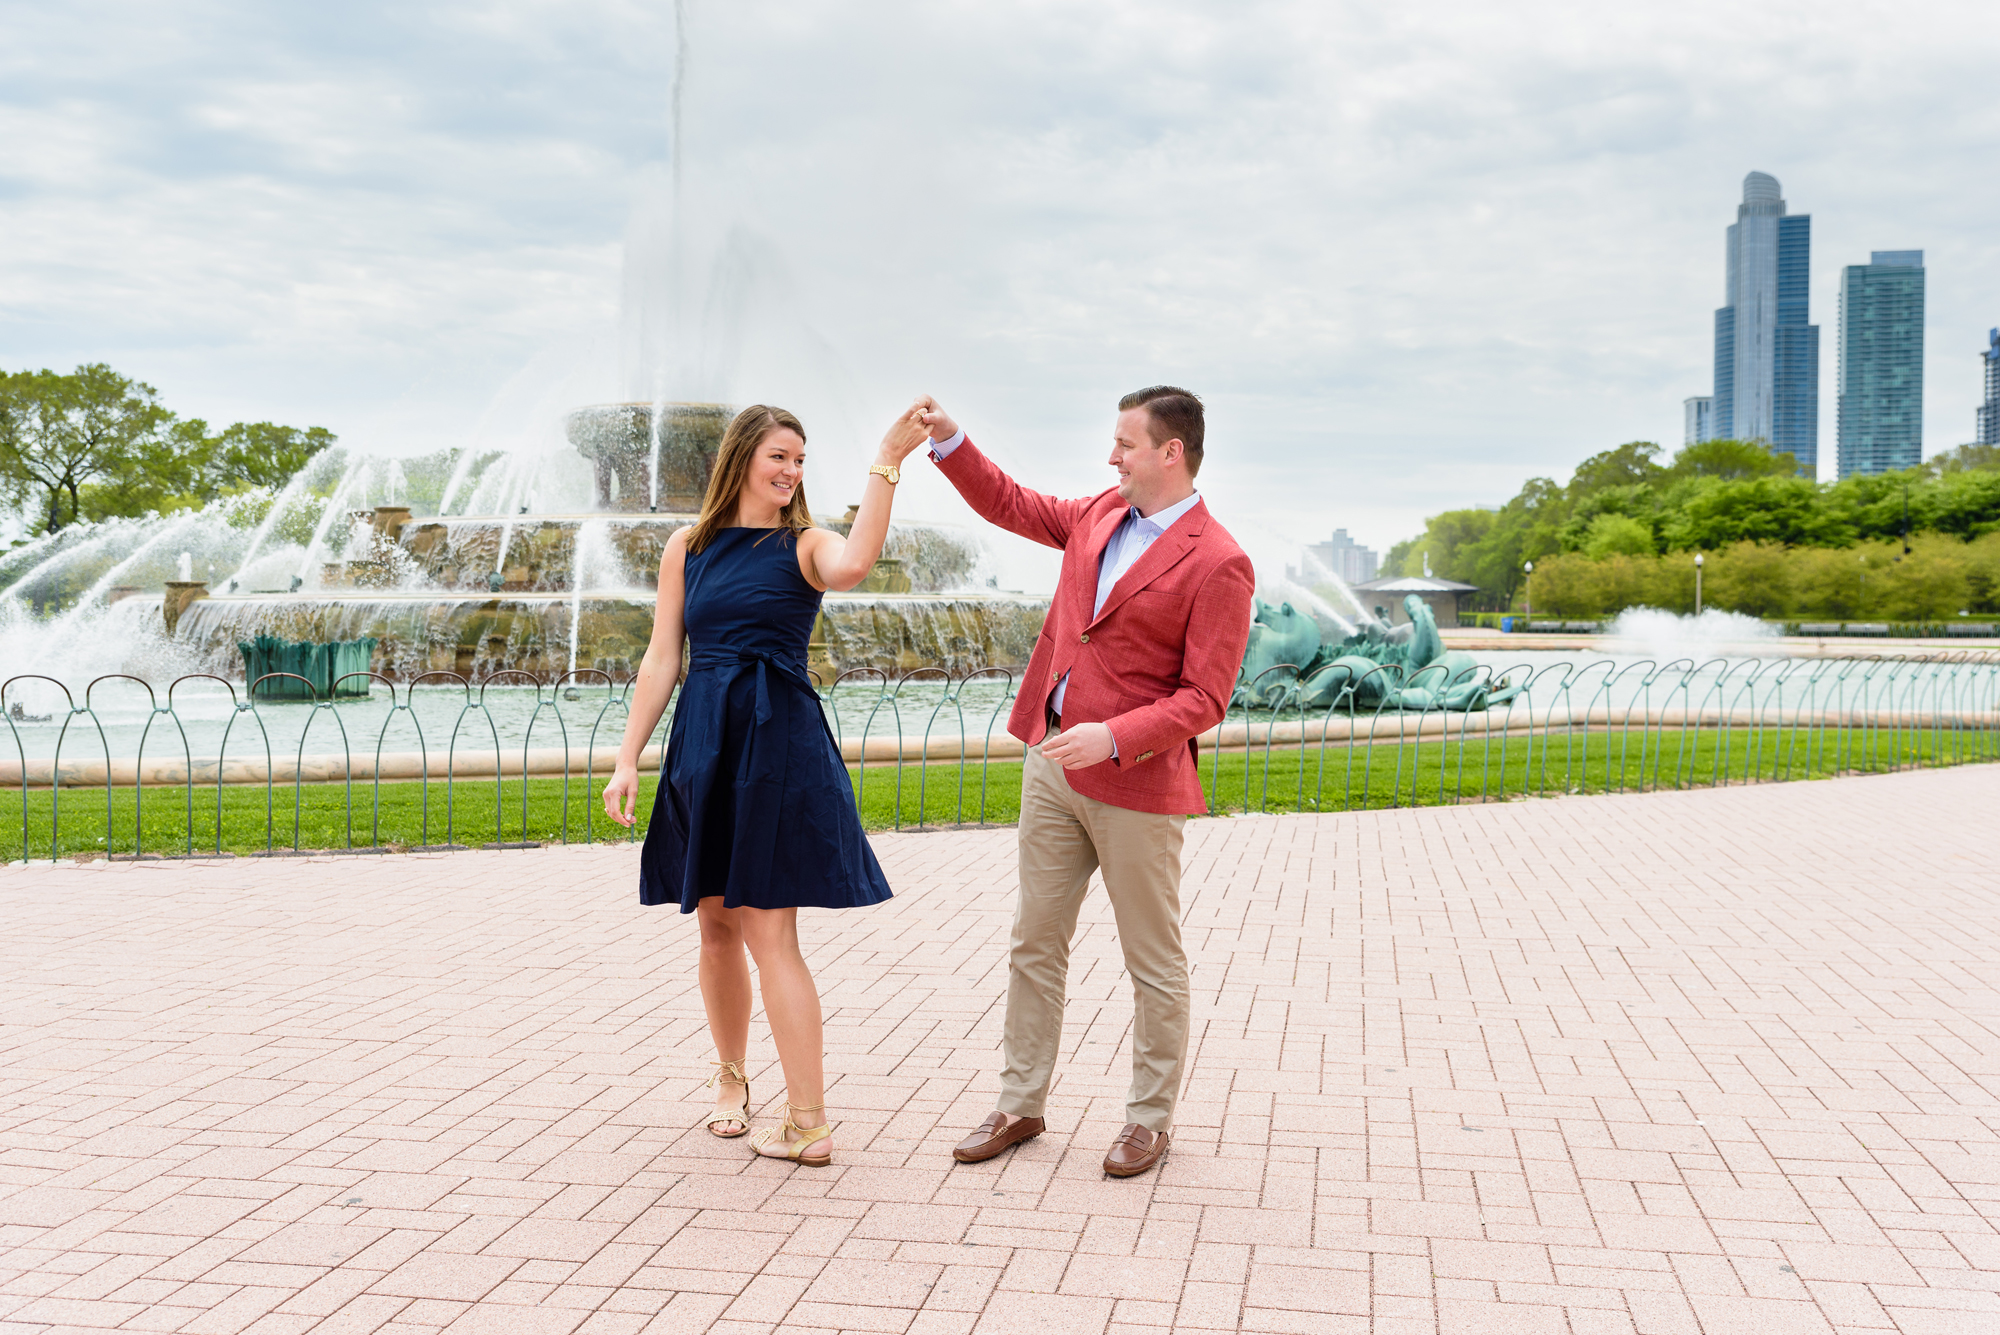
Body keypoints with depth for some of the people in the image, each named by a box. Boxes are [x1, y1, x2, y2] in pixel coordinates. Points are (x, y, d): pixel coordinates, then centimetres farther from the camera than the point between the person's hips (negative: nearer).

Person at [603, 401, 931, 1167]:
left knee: (770, 934, -6)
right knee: (717, 928, 11)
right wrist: (628, 758, 6)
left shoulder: (804, 545, 0)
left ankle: (809, 1125, 0)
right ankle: (730, 1079, 33)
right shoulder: (688, 549, 9)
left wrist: (887, 464, -24)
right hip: (702, 742, 4)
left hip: (780, 743, -4)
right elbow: (662, 660, 10)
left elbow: (853, 565, -26)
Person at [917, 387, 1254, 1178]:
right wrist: (948, 439, 12)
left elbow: (1203, 700, -18)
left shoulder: (1217, 564, -15)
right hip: (1052, 762, 7)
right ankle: (1020, 1104, 25)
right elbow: (1010, 505, 23)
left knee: (1153, 963, 7)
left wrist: (1115, 738, -30)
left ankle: (1150, 1120, 23)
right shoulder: (1102, 516, 8)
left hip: (1135, 784, -7)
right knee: (1034, 943, 13)